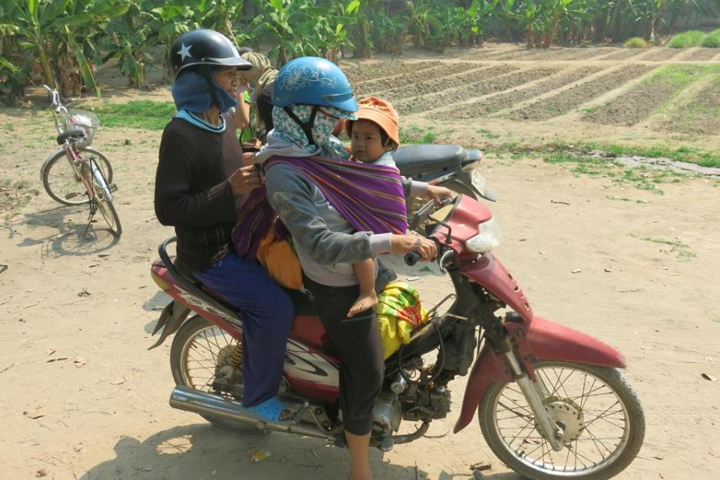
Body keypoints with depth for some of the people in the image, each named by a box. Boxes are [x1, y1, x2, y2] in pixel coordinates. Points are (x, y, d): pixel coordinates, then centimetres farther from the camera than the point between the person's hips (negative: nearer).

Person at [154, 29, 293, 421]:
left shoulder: (224, 118, 6)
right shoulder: (180, 134, -20)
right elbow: (167, 209, -25)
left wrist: (259, 165, 6)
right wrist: (230, 190, -30)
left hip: (240, 237, 9)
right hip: (210, 255, -9)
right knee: (274, 305, -21)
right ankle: (258, 397, 2)